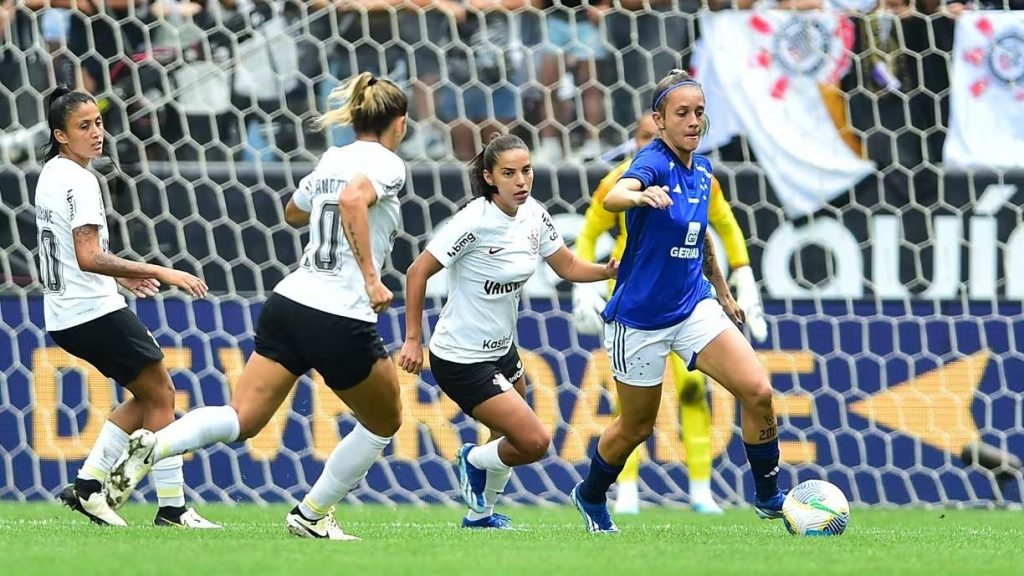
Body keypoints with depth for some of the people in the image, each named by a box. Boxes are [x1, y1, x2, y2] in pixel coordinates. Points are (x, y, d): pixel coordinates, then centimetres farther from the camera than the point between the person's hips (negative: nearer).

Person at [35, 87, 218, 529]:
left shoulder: (51, 174, 12)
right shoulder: (78, 182, -18)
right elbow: (89, 258, -27)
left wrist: (118, 274, 29)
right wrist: (160, 273, -28)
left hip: (64, 314, 10)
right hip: (95, 311, -10)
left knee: (148, 394, 19)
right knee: (161, 395, -1)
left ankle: (87, 485, 13)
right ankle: (172, 508, -1)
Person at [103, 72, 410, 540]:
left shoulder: (332, 160, 16)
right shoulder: (387, 164, -6)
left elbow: (293, 213, 35)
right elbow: (353, 200, -28)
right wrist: (372, 277, -25)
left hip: (288, 305, 6)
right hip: (342, 322, -6)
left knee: (242, 419, -1)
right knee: (384, 423, 18)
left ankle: (153, 446, -26)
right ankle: (311, 515, 20)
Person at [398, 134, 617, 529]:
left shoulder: (533, 215, -3)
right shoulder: (476, 222, -25)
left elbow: (567, 266, 8)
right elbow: (418, 272, -18)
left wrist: (610, 270, -11)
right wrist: (413, 339, -18)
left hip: (502, 349, 8)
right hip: (462, 360, -8)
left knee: (513, 442, 20)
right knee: (535, 442, -12)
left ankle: (481, 515, 43)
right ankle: (475, 460, 17)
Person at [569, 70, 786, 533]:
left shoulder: (701, 170, 4)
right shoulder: (654, 162, -18)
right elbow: (612, 198, -41)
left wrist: (723, 293, 28)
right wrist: (642, 196, -63)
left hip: (693, 307, 5)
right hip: (640, 317, -5)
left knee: (758, 390, -13)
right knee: (637, 426, 10)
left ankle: (769, 497, 2)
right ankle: (591, 497, 38)